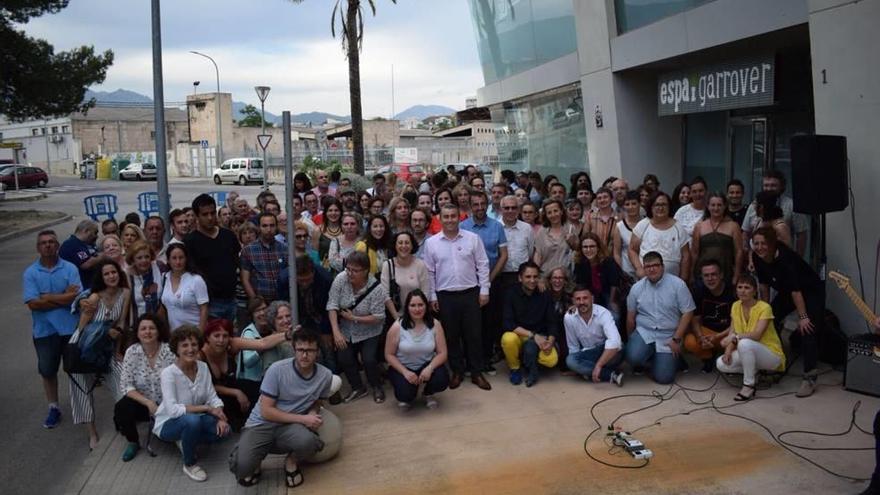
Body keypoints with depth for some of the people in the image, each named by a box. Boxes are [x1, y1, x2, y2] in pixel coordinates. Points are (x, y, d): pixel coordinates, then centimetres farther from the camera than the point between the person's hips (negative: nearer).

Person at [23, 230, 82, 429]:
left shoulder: (70, 268, -5)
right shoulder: (30, 273, -3)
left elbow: (76, 297, -14)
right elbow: (33, 303, -13)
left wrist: (48, 297, -15)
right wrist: (64, 297, -13)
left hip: (71, 327, -1)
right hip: (44, 330, 1)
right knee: (47, 370, 11)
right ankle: (53, 408, 27)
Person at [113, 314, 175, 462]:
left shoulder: (170, 351, -14)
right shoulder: (132, 352, -9)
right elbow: (126, 386, -12)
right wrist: (149, 403, -23)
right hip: (142, 402, 2)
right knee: (122, 408, -27)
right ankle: (133, 443, 2)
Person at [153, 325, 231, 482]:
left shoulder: (203, 367, -6)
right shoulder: (168, 373, -23)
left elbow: (212, 397, -5)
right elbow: (172, 410, -31)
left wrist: (221, 418, -24)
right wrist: (207, 408, -29)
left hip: (193, 420, 5)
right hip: (169, 423, -5)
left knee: (223, 429, -20)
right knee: (192, 420, -37)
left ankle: (187, 441, 7)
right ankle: (189, 464, -12)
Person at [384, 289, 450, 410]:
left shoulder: (435, 324, -10)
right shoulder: (397, 327, -16)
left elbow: (442, 353, -9)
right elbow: (389, 355, -9)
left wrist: (429, 368, -28)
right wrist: (405, 372, -22)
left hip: (426, 365, 2)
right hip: (402, 367, -2)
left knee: (442, 380, -27)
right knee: (405, 393, -29)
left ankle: (428, 394, 11)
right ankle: (405, 397, 13)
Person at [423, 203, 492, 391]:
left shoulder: (473, 238, 0)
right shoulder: (431, 243, 2)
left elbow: (482, 266, 2)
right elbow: (429, 272, 5)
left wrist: (484, 290, -2)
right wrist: (432, 296, 3)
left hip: (470, 293, 0)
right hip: (445, 296, 1)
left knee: (473, 334, 5)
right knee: (451, 336, 9)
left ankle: (476, 372, 16)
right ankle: (457, 372, 22)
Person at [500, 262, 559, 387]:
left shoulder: (544, 295, -2)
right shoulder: (512, 294, -9)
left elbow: (552, 323, 0)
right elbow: (507, 324, -18)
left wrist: (550, 341, -20)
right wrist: (533, 335, -24)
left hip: (539, 338, 1)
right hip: (518, 335, -1)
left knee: (552, 360, -27)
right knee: (508, 339, -36)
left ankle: (528, 362, 6)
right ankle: (515, 368, -5)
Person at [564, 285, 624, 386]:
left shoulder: (603, 313, -25)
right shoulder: (568, 317, -13)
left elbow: (614, 341, -40)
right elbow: (573, 346, 1)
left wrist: (598, 365, -44)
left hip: (607, 351, -3)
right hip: (588, 354, 3)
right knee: (570, 360, -27)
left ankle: (588, 370, -15)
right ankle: (611, 374, -23)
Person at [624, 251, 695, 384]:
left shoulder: (677, 284, -8)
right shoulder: (637, 288, 1)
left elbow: (687, 313, -7)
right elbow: (630, 316, 11)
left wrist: (676, 339, -10)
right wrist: (631, 340, 15)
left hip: (668, 336, -1)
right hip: (644, 332, 2)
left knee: (663, 377, -11)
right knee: (633, 357, -29)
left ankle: (672, 357, 24)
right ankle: (645, 359, 10)